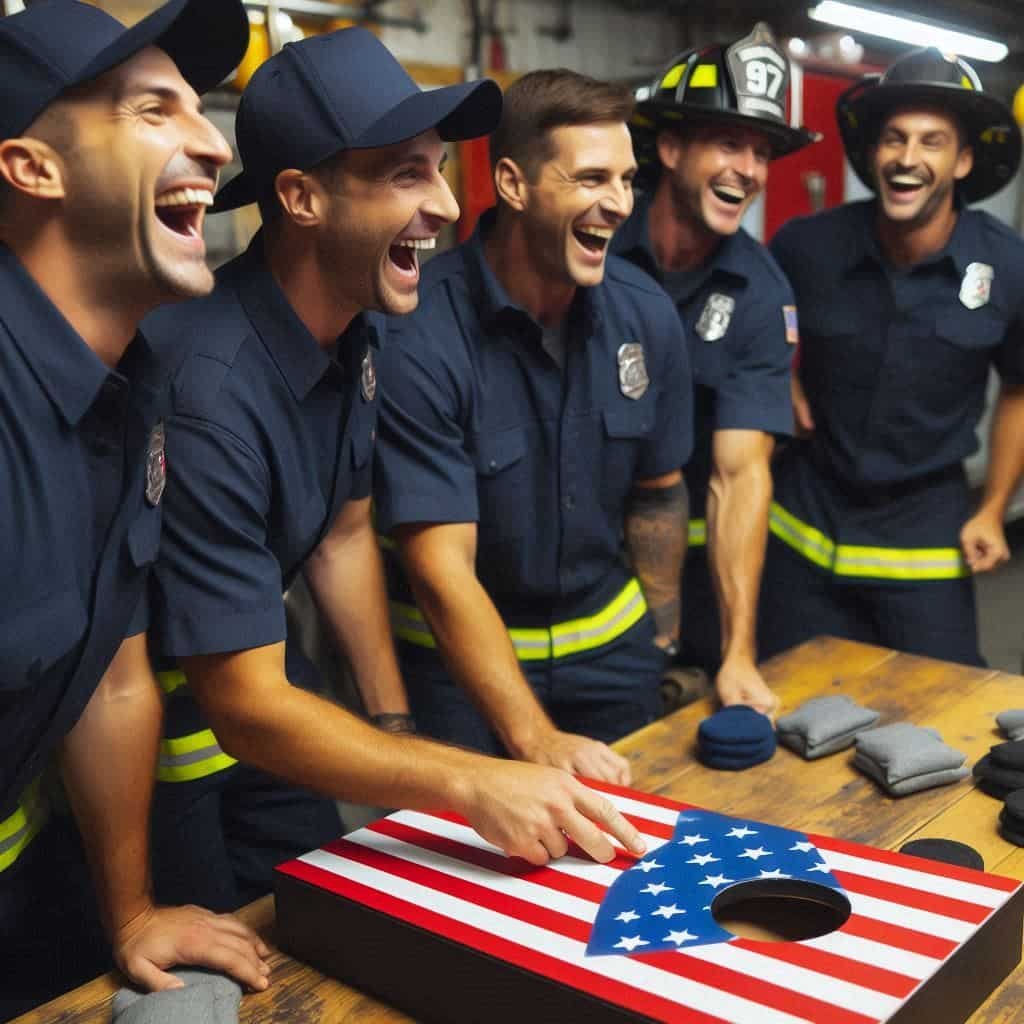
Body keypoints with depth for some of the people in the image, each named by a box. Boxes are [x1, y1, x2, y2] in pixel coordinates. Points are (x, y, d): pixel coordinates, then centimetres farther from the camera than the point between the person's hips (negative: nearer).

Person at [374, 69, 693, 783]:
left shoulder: (646, 314, -8)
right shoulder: (419, 336, -24)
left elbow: (657, 491, 5)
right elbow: (440, 567, -26)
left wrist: (661, 644, 8)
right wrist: (537, 742, -32)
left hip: (610, 644, 5)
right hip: (459, 656, -4)